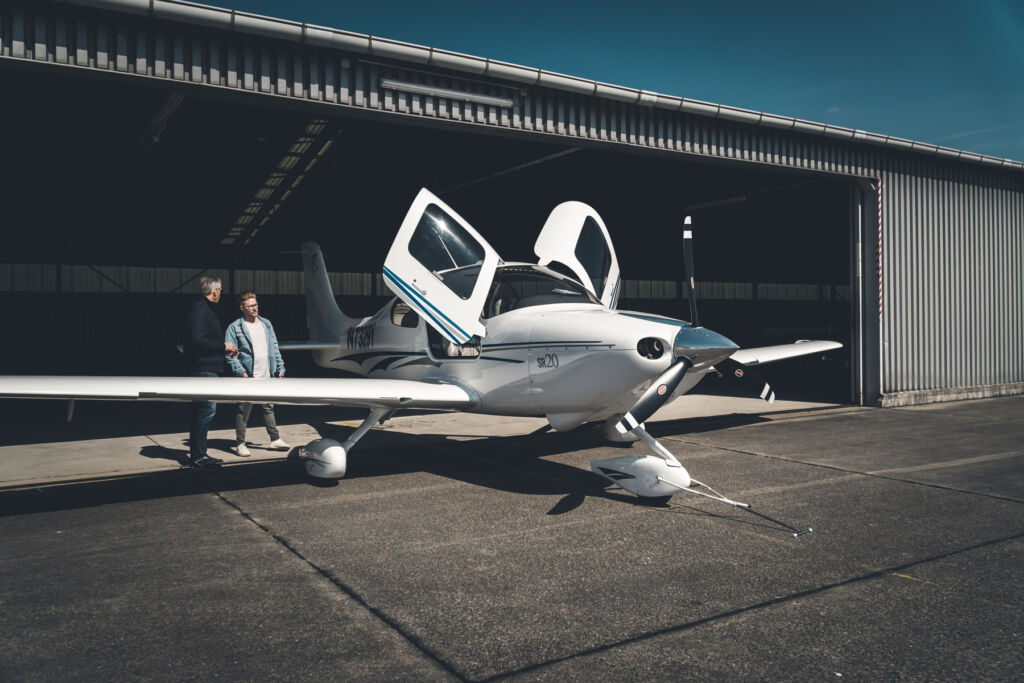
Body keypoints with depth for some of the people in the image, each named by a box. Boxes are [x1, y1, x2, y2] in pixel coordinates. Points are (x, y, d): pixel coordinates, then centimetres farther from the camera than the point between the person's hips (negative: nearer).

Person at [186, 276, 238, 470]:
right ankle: (197, 456, -5)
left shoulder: (208, 309, 19)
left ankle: (198, 454, 20)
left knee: (201, 411, 13)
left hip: (210, 368, 11)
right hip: (204, 368, -11)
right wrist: (223, 346, -14)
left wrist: (226, 350, 16)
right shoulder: (200, 309, -13)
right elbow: (198, 341, -22)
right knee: (207, 409, -10)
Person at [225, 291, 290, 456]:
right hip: (247, 377, -5)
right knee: (243, 410, 0)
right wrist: (240, 371, -16)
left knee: (269, 408, 12)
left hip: (267, 376, 5)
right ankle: (240, 443, 9)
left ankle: (275, 439, 20)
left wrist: (280, 367, 11)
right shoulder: (234, 328, -4)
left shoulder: (266, 324, 14)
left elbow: (274, 348, 17)